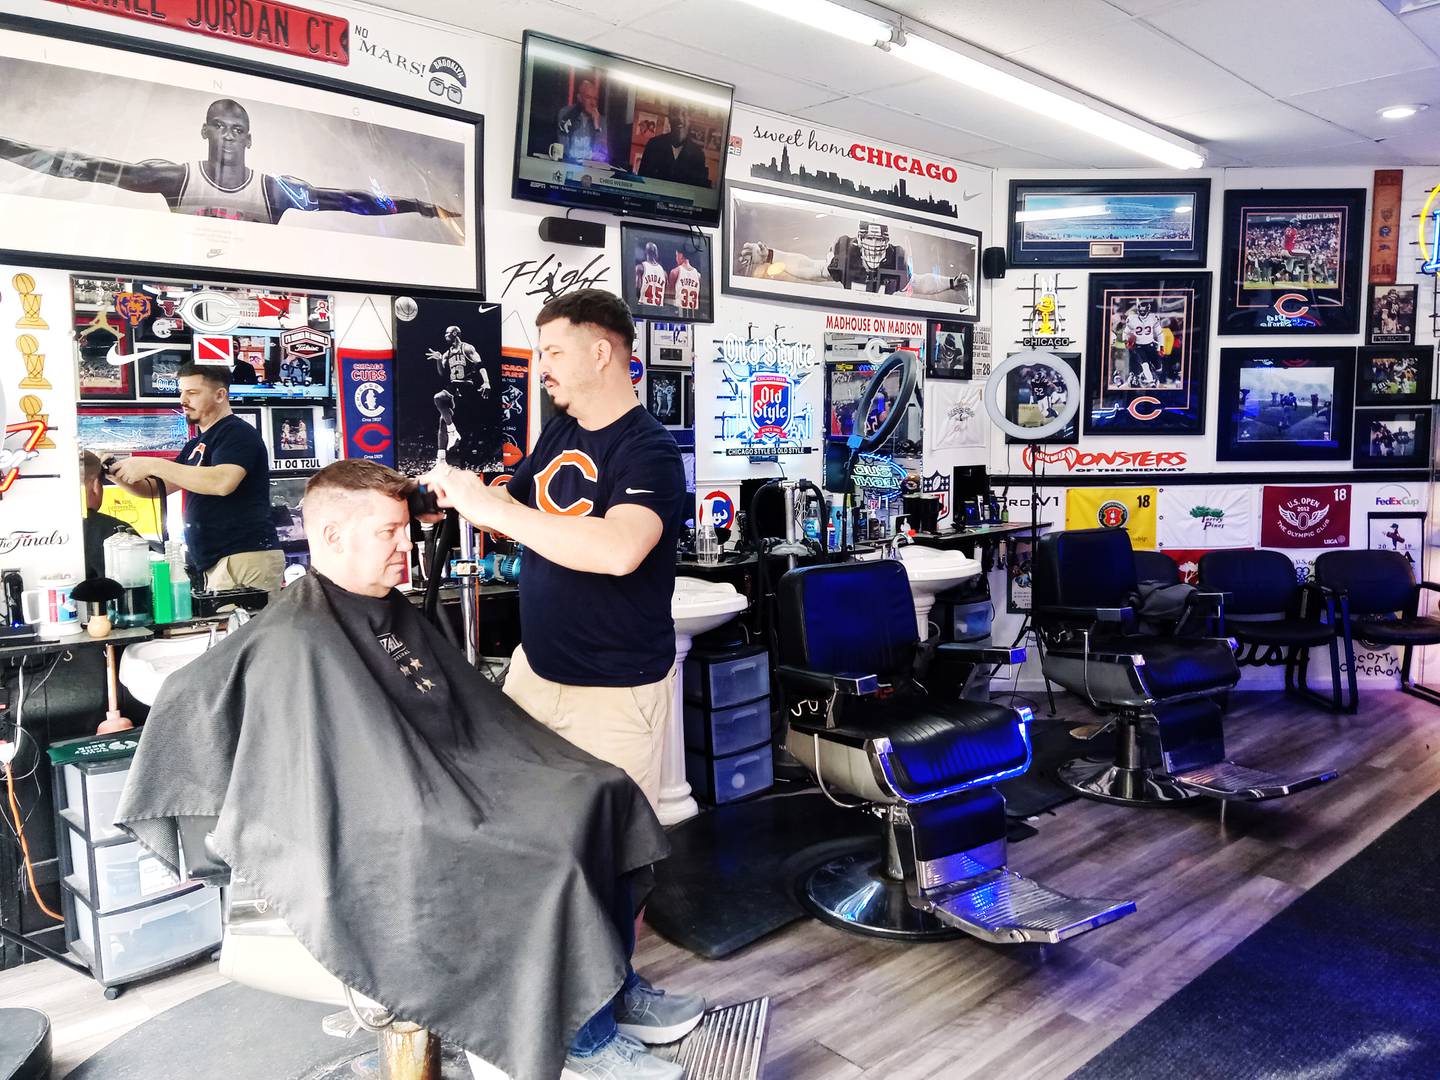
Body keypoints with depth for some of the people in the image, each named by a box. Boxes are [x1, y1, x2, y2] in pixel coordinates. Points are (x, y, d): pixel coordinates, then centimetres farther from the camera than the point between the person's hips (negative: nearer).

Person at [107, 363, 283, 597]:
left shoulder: (237, 433, -6)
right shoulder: (197, 445, 23)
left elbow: (222, 482, -24)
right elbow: (154, 488, 26)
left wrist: (152, 465, -18)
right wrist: (118, 475, 5)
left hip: (246, 558, -9)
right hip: (217, 562, 9)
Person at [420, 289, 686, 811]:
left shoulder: (649, 450, -18)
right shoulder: (557, 433, 7)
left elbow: (619, 550, -36)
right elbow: (516, 510, 18)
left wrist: (487, 506, -32)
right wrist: (454, 492, -3)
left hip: (613, 689, -7)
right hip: (535, 665, 7)